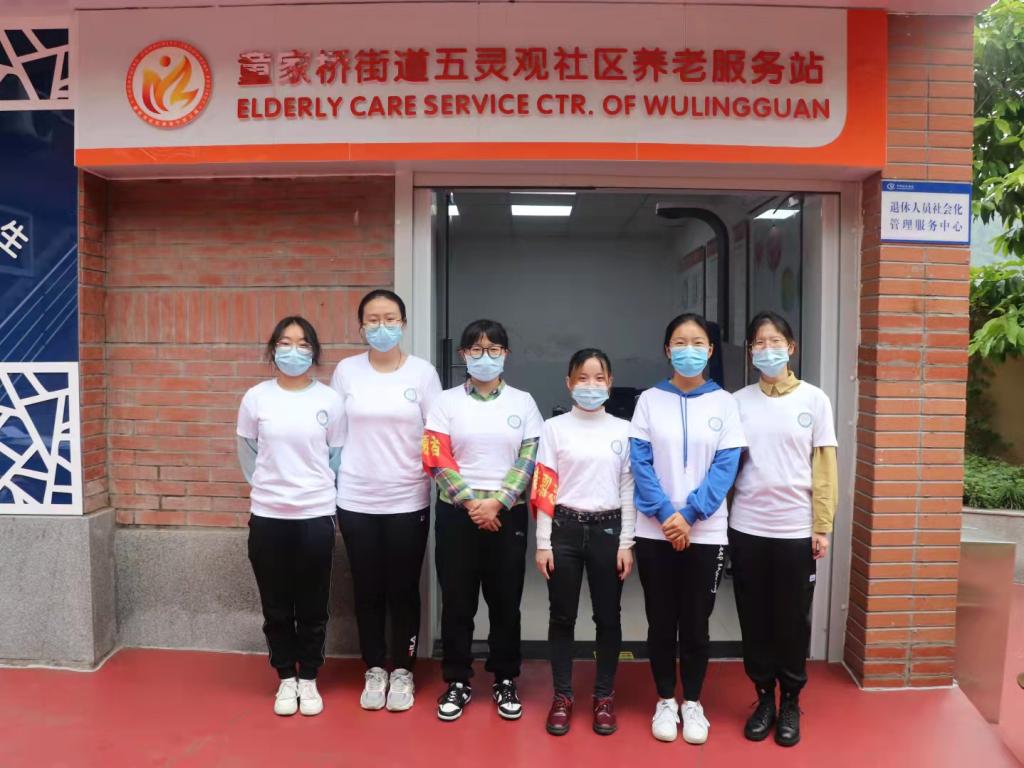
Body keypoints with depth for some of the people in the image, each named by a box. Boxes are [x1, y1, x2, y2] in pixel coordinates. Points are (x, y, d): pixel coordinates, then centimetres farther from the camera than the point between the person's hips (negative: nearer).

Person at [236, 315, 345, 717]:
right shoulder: (256, 397, -1)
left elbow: (337, 457, 5)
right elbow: (247, 454, 10)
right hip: (267, 516, 1)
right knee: (276, 607, 10)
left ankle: (308, 679, 27)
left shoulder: (330, 400, -3)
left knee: (312, 606, 9)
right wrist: (268, 487, 10)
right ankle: (286, 679, 28)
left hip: (316, 515, -1)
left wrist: (316, 489, 6)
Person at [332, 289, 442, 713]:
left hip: (408, 501, -1)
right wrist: (330, 486, 4)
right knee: (368, 590, 12)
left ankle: (402, 671, 26)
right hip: (356, 501, 1)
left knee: (403, 590, 9)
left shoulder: (423, 372, -3)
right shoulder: (346, 371, 0)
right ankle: (374, 670, 29)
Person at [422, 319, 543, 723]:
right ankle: (457, 682, 22)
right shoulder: (446, 401, 2)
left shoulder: (523, 402, 4)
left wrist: (497, 503, -13)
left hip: (507, 514, 1)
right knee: (457, 601, 6)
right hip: (457, 513, 0)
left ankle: (505, 680, 25)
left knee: (506, 601, 8)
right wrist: (471, 502, -14)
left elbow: (530, 461, -2)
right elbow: (437, 461, -5)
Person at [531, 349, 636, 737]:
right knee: (562, 616, 8)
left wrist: (626, 543, 0)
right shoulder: (554, 428, 0)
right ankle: (562, 696, 23)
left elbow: (628, 490, 4)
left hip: (607, 529, 1)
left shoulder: (623, 430, 3)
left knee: (608, 617, 9)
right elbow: (543, 489, -2)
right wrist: (543, 543, -5)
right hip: (565, 528, -1)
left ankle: (604, 697, 25)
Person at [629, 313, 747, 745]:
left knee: (696, 623, 9)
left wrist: (689, 515, -14)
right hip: (655, 531, 0)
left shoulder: (723, 402, 1)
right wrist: (665, 514, -15)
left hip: (706, 532, 0)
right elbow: (640, 463, -4)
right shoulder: (649, 400, 1)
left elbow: (725, 466, -5)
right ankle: (665, 701, 26)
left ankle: (692, 702, 27)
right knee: (661, 621, 10)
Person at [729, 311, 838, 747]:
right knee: (754, 619, 10)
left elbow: (824, 468, 1)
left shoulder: (814, 400, 0)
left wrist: (823, 527, -3)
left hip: (795, 529, -1)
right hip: (747, 527, 2)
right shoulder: (738, 401, 3)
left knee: (792, 620, 9)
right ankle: (764, 699, 27)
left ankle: (791, 703, 27)